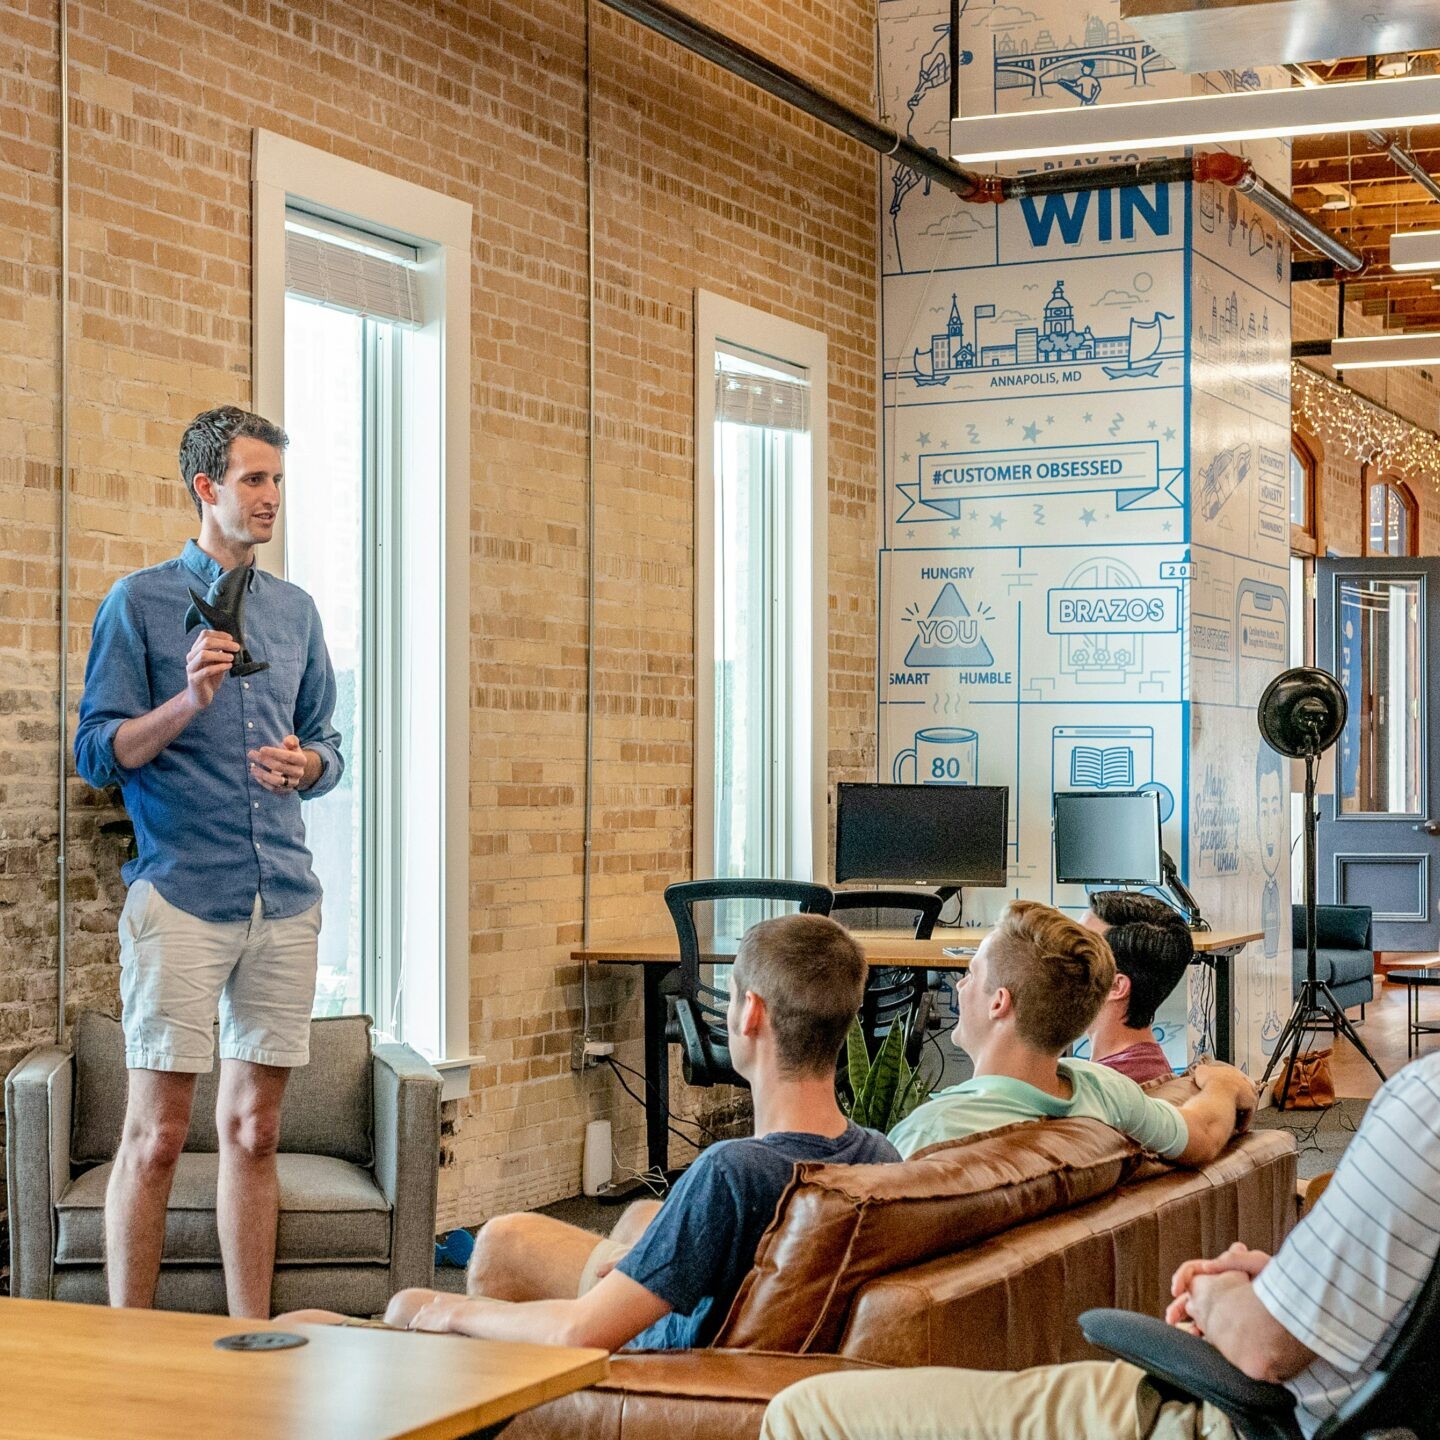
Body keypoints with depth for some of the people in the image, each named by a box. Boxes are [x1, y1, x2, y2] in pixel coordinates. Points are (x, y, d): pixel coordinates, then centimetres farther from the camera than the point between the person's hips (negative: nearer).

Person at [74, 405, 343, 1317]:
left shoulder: (295, 610, 16)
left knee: (256, 1131, 9)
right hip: (183, 895, -5)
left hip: (286, 897, 5)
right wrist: (187, 702, -19)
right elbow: (97, 752, -4)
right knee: (157, 1135, -4)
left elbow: (329, 745, 21)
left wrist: (306, 765, -2)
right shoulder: (140, 602, 1)